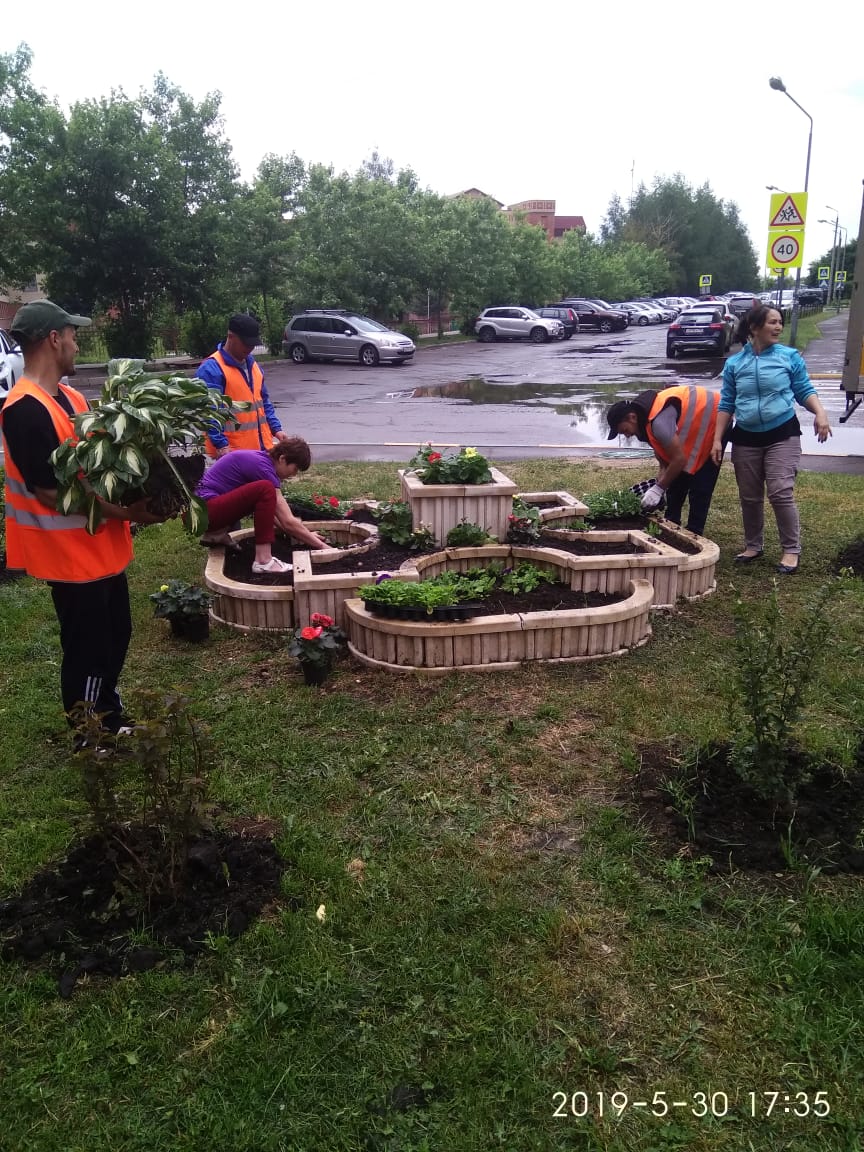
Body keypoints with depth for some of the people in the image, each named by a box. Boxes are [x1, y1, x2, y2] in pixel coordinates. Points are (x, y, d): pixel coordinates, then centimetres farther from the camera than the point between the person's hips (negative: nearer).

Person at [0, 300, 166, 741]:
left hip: (101, 546, 10)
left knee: (117, 633, 23)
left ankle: (109, 715, 43)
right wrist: (128, 512, -20)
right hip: (72, 554, -9)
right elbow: (53, 494, -24)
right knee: (88, 649, 6)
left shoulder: (69, 397, 7)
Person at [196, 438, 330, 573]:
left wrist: (306, 534, 14)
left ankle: (216, 533, 15)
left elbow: (270, 510, 17)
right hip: (205, 510, -10)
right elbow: (288, 521, -19)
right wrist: (321, 545, -12)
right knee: (265, 489, -25)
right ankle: (263, 561, -24)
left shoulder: (261, 459, 11)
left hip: (212, 507, 10)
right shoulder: (262, 466, -17)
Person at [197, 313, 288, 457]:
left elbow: (263, 401, 21)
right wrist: (221, 445, -25)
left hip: (259, 447, 8)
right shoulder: (211, 369, -12)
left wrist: (276, 428, 9)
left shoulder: (251, 363, 15)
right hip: (232, 451, -8)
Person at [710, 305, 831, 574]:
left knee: (781, 493, -11)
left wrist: (820, 413, -17)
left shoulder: (790, 357, -2)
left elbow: (805, 390, 2)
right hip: (746, 439, 3)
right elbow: (727, 404, 6)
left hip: (782, 435, -2)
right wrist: (717, 439, 0)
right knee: (749, 497, 10)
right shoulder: (734, 364, 3)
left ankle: (792, 550, 3)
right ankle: (754, 545, 27)